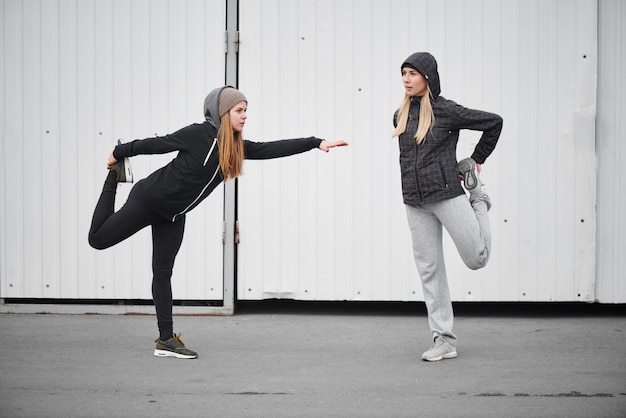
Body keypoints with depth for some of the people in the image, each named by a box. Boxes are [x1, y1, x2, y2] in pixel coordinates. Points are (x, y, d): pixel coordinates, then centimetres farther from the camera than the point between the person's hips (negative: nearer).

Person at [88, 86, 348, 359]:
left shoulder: (236, 147, -4)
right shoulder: (198, 135, -23)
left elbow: (271, 149, -9)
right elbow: (156, 144, -14)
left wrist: (316, 143, -14)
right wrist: (119, 152, -3)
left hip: (174, 214, 6)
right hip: (148, 200, -5)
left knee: (163, 273, 7)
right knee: (98, 239, 5)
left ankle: (166, 339, 8)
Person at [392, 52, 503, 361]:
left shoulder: (446, 110, -8)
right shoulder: (400, 116, 8)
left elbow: (494, 122, -1)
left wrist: (477, 160, 5)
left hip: (447, 194, -5)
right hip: (415, 202, 5)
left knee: (477, 259, 2)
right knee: (429, 269, 3)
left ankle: (479, 202, 28)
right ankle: (444, 340, 8)